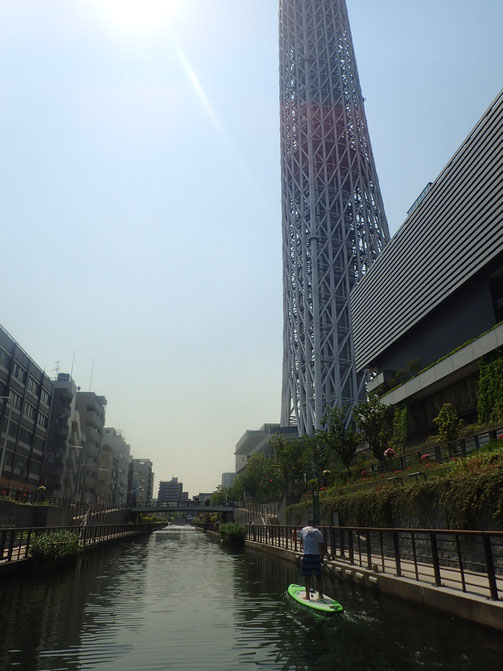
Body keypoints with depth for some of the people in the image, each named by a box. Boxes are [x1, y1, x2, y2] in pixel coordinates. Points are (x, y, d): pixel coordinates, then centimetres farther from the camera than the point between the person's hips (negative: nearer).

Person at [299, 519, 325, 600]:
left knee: (307, 576, 4)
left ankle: (308, 595, 6)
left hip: (307, 555, -1)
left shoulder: (303, 530, 7)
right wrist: (321, 556, 11)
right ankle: (320, 594, 22)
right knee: (318, 576, 13)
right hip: (317, 556, 1)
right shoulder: (318, 532, 4)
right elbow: (322, 546, -1)